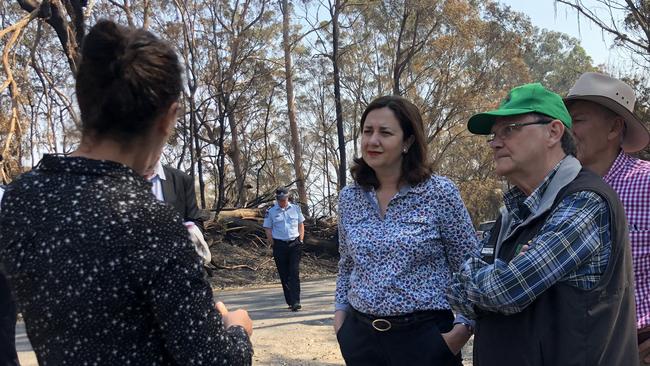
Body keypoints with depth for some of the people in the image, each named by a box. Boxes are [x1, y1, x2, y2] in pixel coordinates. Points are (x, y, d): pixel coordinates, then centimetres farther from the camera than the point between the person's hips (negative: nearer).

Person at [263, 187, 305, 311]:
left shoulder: (295, 208, 8)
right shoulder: (271, 212, 2)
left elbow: (301, 225, 13)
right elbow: (268, 229, 3)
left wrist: (300, 241, 5)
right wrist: (274, 245, -2)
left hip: (294, 244, 0)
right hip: (279, 245, 0)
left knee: (294, 273, -9)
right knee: (284, 275, 4)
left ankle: (295, 302, -12)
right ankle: (290, 302, 12)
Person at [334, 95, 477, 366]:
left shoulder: (440, 192, -9)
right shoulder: (349, 197, 4)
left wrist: (463, 327, -13)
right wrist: (340, 311, 7)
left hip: (425, 336, -3)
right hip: (360, 335, 4)